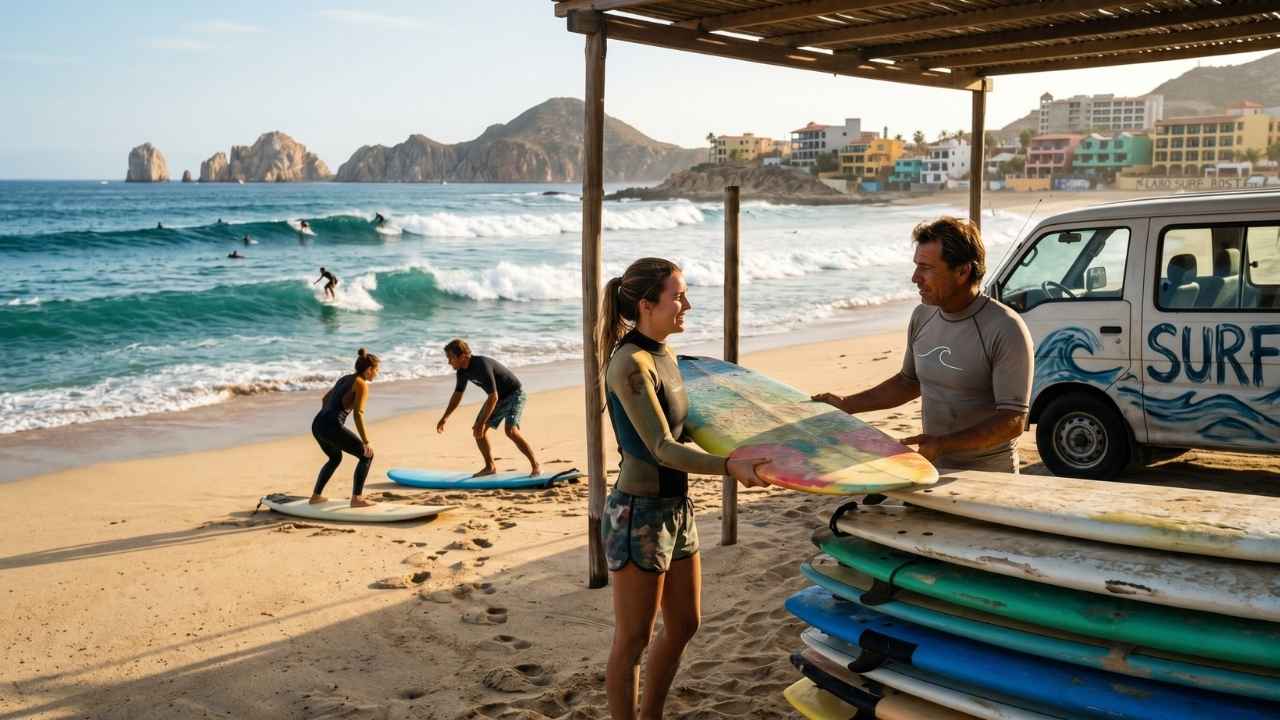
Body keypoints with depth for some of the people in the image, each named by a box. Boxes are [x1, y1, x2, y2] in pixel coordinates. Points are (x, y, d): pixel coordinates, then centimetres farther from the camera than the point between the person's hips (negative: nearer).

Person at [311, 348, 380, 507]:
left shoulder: (345, 378, 21)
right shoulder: (362, 384, -5)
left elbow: (325, 399, 33)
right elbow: (358, 414, -15)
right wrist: (366, 442, -14)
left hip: (317, 425, 9)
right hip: (333, 427, -9)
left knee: (336, 458, 32)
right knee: (367, 455, 4)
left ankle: (316, 496, 35)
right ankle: (356, 498, -1)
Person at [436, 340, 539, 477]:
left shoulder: (482, 366, -33)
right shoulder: (463, 371, -5)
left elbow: (493, 397, -33)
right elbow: (457, 395, 11)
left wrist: (482, 423, -32)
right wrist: (444, 418, 9)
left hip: (514, 394, -9)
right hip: (498, 397, 9)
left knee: (511, 430, -26)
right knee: (478, 430, 2)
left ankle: (535, 466, -16)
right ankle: (490, 467, 15)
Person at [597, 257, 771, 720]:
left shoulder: (664, 355, 7)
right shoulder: (630, 364, -20)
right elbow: (661, 448, -24)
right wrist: (730, 467, -35)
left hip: (676, 508, 9)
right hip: (639, 513, -9)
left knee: (685, 625, 19)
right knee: (633, 640, 4)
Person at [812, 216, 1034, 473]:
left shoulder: (1005, 330, -15)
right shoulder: (922, 316, 7)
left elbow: (1013, 420, -18)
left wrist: (943, 444, -28)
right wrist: (847, 404, 14)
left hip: (988, 475, -6)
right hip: (933, 470, 6)